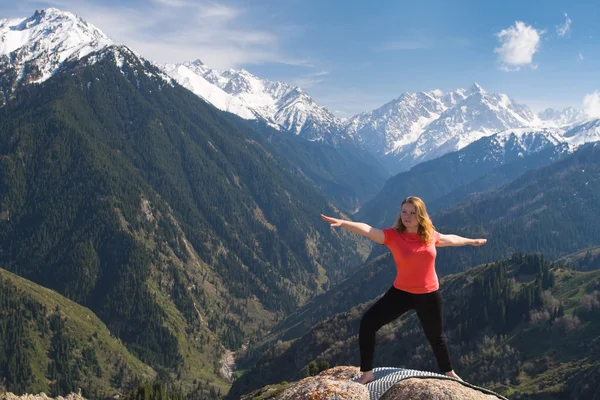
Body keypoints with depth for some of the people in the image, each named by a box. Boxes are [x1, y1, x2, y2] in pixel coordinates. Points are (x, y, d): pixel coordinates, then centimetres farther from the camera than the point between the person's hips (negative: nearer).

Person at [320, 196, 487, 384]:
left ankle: (449, 373, 47)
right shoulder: (393, 235, -15)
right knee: (368, 323, -17)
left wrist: (471, 241, 35)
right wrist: (343, 223, -53)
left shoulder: (430, 235, -5)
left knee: (435, 336, 20)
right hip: (402, 292, -1)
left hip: (429, 295, 2)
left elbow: (450, 239, 18)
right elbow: (367, 230, -34)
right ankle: (367, 373, -4)